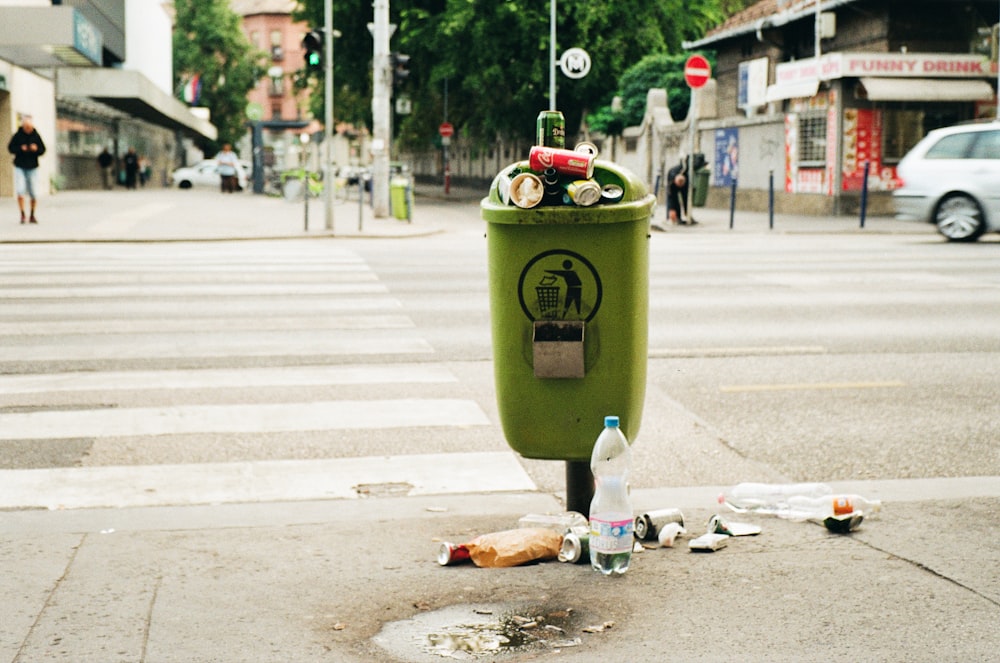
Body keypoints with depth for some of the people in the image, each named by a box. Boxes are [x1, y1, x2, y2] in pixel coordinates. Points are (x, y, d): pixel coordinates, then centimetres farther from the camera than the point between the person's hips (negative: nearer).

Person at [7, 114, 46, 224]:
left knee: (33, 193, 0)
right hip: (20, 167, -1)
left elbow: (43, 150, 3)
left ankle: (32, 216, 15)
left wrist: (36, 149, -18)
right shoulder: (17, 135, -4)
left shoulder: (36, 135, -1)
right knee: (20, 191, -13)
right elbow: (10, 148, 1)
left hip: (32, 167, 1)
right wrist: (20, 149, -17)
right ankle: (22, 214, -3)